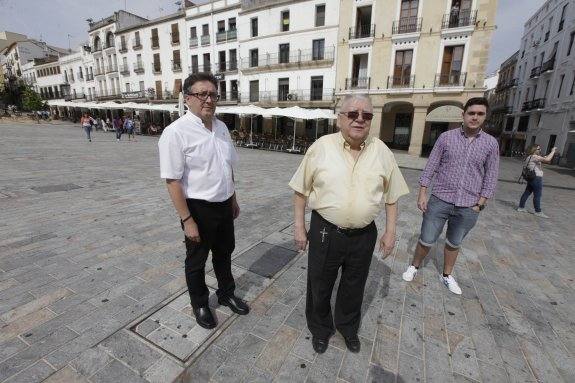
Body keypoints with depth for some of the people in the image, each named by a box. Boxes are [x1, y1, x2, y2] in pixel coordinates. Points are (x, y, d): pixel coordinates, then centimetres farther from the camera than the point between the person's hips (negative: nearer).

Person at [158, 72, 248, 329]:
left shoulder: (221, 127, 4)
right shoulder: (176, 132, -18)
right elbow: (173, 180, -19)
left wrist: (233, 199, 16)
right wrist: (187, 220, -19)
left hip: (224, 205, 6)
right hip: (198, 208, -6)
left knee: (224, 252, 24)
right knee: (196, 260, 17)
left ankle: (226, 294, 50)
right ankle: (200, 304, 44)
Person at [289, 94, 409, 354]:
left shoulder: (382, 151, -2)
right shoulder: (320, 147, -9)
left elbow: (391, 195, 6)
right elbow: (302, 190, -3)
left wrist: (390, 232, 5)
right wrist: (299, 227, -3)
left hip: (364, 235, 2)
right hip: (325, 232, -1)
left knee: (354, 287, 22)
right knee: (319, 285, 17)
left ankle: (348, 328, 50)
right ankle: (320, 329, 45)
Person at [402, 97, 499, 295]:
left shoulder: (491, 143, 2)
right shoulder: (446, 137, -2)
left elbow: (491, 177, 5)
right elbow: (430, 167, -1)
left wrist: (480, 203, -1)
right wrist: (422, 194, -6)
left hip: (468, 207, 2)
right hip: (440, 201, -1)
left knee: (454, 244, 18)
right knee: (426, 240, 6)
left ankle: (447, 275, 39)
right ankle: (414, 267, 31)